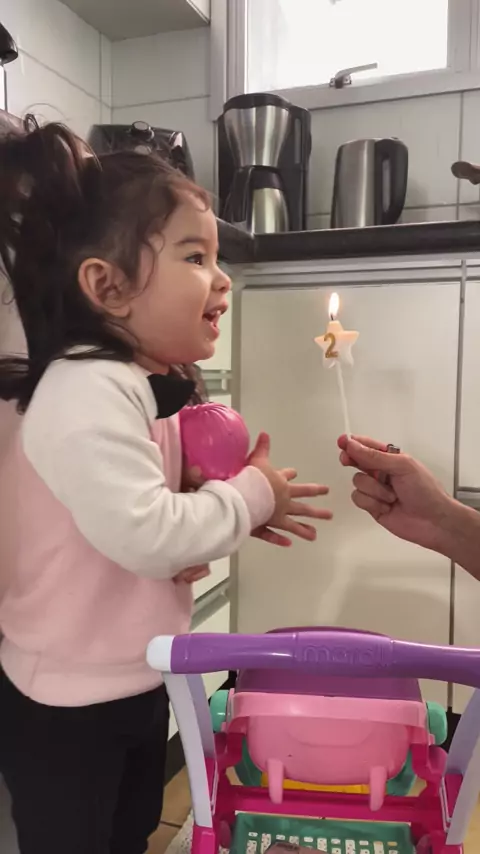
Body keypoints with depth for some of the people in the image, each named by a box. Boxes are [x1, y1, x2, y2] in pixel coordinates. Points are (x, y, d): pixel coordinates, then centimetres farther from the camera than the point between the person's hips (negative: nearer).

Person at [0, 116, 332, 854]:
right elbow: (144, 536, -35)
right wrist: (251, 497, -22)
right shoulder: (90, 391, -29)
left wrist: (229, 504, -8)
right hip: (66, 703, -8)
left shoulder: (158, 383, 1)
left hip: (137, 681, 8)